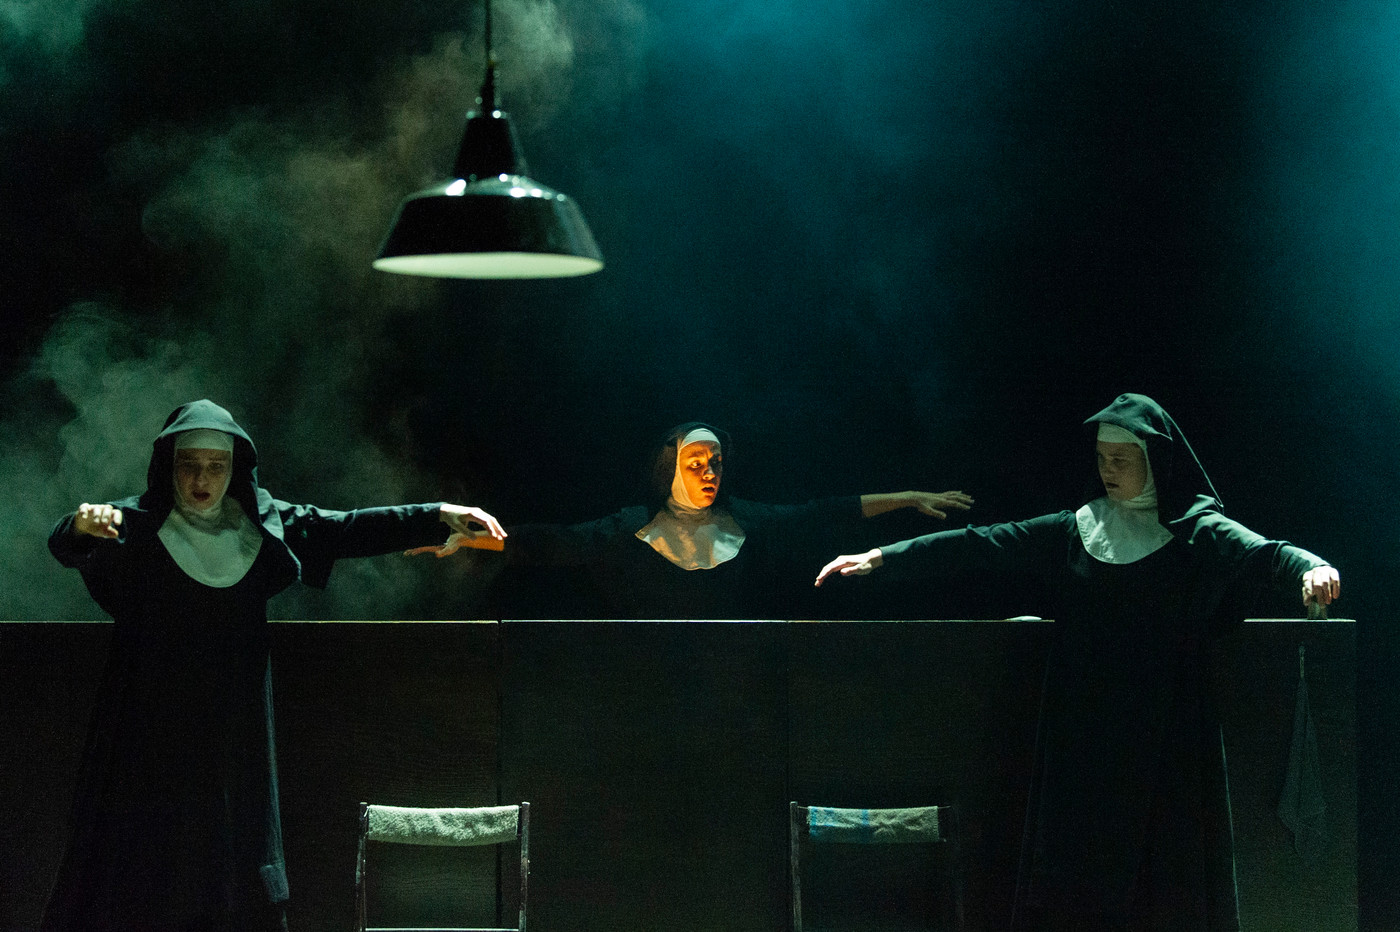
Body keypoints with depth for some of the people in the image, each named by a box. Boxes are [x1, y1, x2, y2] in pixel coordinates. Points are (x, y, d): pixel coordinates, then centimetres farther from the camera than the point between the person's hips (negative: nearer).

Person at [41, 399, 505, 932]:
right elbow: (65, 547, -24)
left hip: (232, 723, 4)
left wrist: (439, 516, -10)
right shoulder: (133, 524, -8)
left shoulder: (264, 524, 3)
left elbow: (352, 529, 1)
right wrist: (82, 525, -49)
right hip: (149, 723, -4)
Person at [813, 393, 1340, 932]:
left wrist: (1311, 567, -39)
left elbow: (1266, 554, -16)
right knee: (1078, 881, 2)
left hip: (1166, 740, -3)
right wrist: (882, 557, 2)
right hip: (1084, 738, 3)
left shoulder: (1200, 533, 0)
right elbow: (982, 545, 7)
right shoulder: (1075, 530, 9)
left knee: (1168, 883, -3)